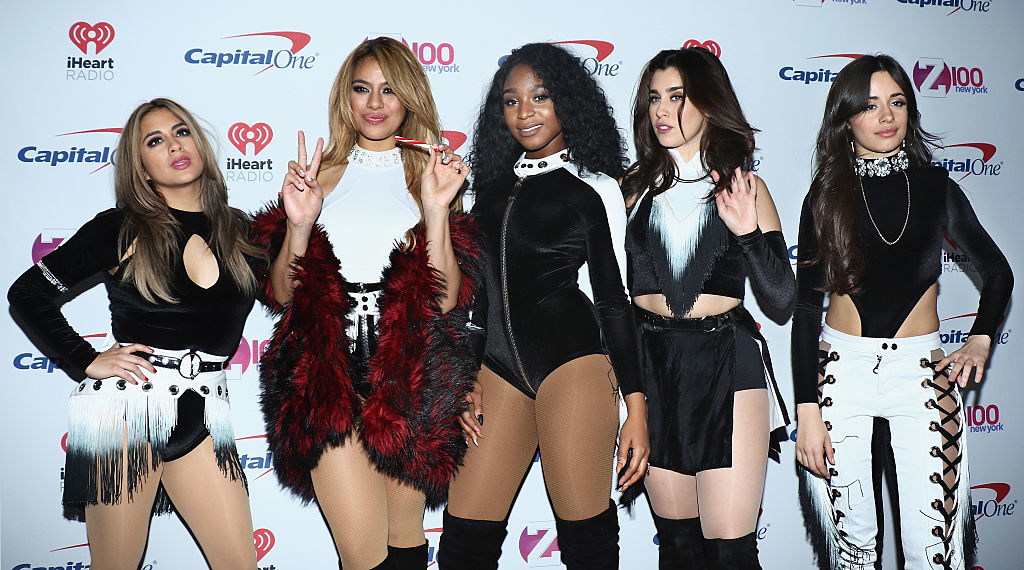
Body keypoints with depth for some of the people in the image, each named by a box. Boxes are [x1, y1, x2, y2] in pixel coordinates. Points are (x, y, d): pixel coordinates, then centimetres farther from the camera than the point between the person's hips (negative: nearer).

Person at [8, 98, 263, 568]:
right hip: (124, 406, -2)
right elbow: (28, 294, 5)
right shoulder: (122, 227, 1)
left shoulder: (239, 230, 9)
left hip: (203, 414, 3)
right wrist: (85, 361, -3)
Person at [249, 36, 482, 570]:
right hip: (327, 371, 0)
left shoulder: (430, 174, 10)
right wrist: (299, 222, -9)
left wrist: (436, 210, -11)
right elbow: (282, 294, 6)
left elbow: (447, 299, -1)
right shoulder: (321, 172, 11)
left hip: (408, 370, 1)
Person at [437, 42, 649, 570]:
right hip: (499, 363, 5)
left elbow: (615, 298, 1)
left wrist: (636, 406, -4)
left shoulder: (595, 188, 4)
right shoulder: (495, 183, 17)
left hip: (571, 358, -4)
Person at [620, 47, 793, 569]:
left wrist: (747, 232, -16)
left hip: (727, 365, -2)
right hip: (652, 366, 2)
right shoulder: (635, 187, 7)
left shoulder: (743, 188, 2)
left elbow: (782, 300, -3)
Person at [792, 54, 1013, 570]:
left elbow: (997, 272, 17)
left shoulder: (936, 187, 4)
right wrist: (807, 410, -6)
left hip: (922, 373, 1)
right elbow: (805, 308, -1)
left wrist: (980, 338, 1)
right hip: (842, 371, 0)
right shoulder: (826, 196, 0)